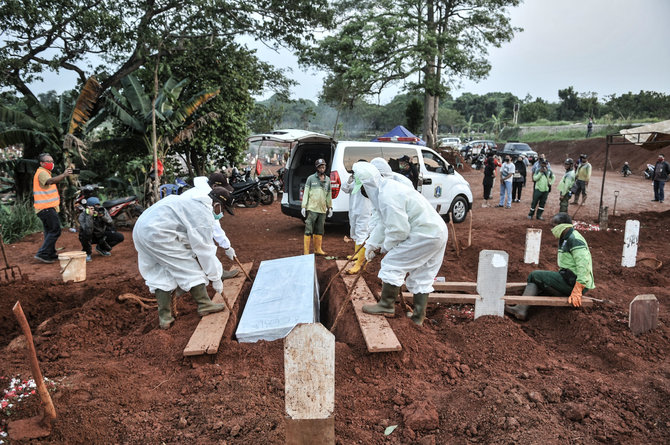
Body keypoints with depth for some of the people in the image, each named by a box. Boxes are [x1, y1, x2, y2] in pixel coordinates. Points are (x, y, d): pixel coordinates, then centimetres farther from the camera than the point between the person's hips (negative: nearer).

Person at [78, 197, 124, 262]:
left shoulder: (102, 210, -16)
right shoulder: (83, 215, -24)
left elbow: (111, 224, -24)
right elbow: (88, 231, -38)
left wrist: (103, 216, -41)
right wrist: (90, 216, -44)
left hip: (101, 236, 3)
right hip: (90, 238, -3)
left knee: (120, 237, -15)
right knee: (85, 234, -37)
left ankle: (101, 248, 10)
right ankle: (87, 253, -8)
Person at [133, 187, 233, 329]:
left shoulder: (193, 201, 21)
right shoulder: (204, 212, -10)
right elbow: (204, 249, -9)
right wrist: (215, 278, 0)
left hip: (141, 229, 11)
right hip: (156, 232, -11)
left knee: (161, 273, 15)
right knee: (189, 266, 1)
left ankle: (164, 316, 17)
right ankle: (204, 304, 12)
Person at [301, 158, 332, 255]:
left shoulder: (328, 180, 12)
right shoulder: (311, 178, -1)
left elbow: (329, 194, 17)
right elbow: (306, 193, -2)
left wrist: (330, 207, 15)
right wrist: (304, 206, -8)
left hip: (322, 210, 5)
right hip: (312, 209, -5)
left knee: (319, 231, 13)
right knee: (309, 231, -4)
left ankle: (317, 249, 25)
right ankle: (306, 252, -1)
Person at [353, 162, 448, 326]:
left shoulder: (387, 197, -21)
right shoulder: (389, 188, 14)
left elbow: (398, 230, -20)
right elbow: (384, 223, 23)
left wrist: (385, 246, -1)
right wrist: (371, 243, 22)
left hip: (424, 235, -11)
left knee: (392, 263, -2)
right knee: (422, 277, 16)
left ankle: (386, 305, 9)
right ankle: (418, 316, 24)